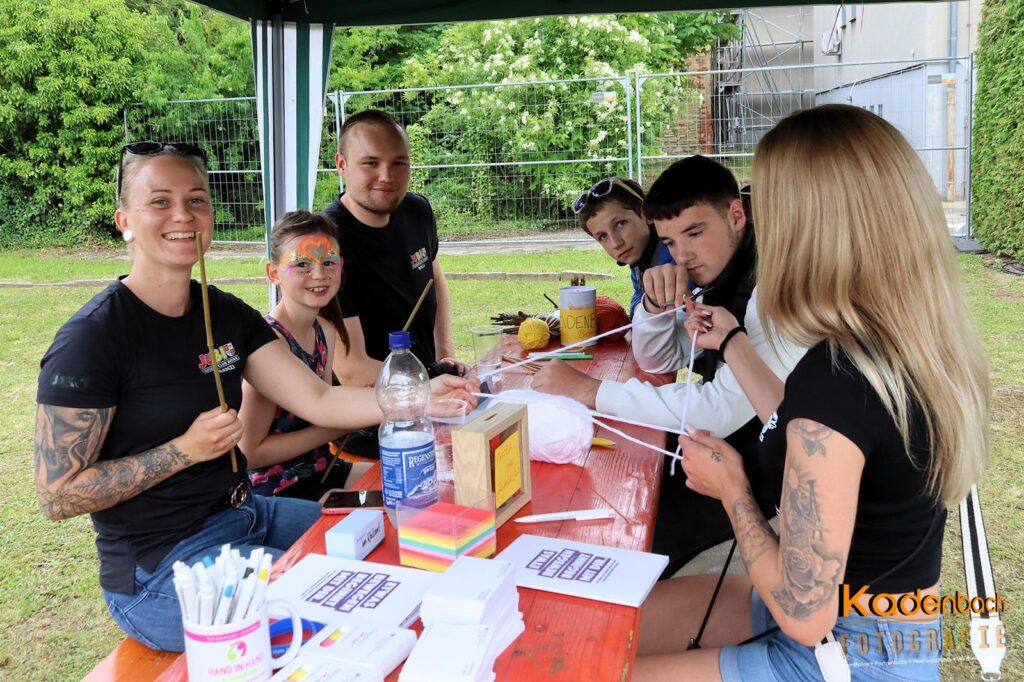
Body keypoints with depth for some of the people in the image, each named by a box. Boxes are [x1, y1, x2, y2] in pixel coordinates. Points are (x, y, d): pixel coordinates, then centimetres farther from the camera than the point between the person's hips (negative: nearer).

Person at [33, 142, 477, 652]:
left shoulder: (226, 314, 2)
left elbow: (317, 400, -5)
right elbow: (58, 495, -16)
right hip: (159, 572, -7)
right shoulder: (92, 338, -19)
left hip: (244, 514, 7)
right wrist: (186, 449, -22)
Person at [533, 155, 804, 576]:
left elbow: (718, 411, -33)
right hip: (724, 444, 8)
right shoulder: (717, 275, 3)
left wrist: (587, 391, -28)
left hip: (763, 470, -8)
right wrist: (655, 302, -11)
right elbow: (659, 361, 12)